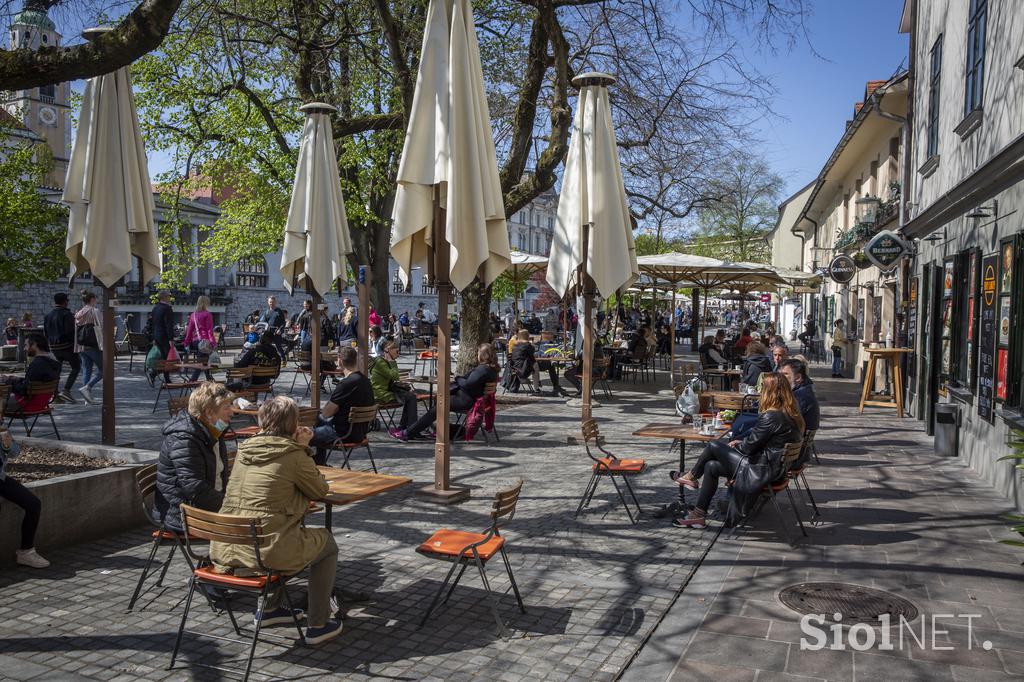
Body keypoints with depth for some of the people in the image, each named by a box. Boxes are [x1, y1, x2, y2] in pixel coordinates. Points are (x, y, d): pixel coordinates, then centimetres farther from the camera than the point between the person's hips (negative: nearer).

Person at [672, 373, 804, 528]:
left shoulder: (771, 417, -24)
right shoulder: (790, 414, 5)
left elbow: (749, 446, -17)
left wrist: (737, 444, 4)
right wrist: (741, 443, 11)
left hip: (763, 471, -9)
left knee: (714, 446, -1)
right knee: (711, 466, 13)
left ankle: (691, 477, 25)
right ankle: (698, 515, 19)